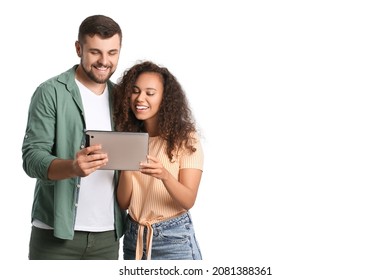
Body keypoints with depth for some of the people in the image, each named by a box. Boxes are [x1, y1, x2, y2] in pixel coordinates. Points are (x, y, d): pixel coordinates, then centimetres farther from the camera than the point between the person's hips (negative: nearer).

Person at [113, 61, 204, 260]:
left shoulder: (186, 138, -7)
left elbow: (188, 201, -14)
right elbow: (123, 203, 0)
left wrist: (164, 175, -32)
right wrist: (125, 170, -17)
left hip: (174, 239, -4)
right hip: (133, 237, 4)